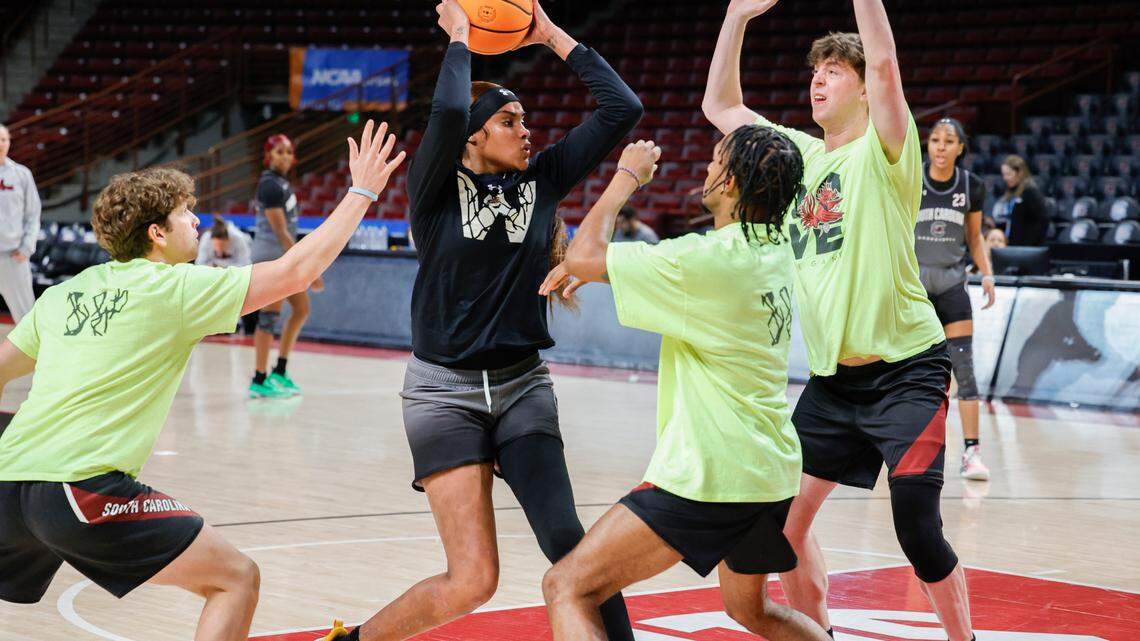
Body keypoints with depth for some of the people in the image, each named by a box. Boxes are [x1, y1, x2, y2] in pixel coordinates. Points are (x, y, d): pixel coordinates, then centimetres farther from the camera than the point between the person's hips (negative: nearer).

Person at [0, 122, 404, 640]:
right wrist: (362, 192, 9)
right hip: (84, 490, -7)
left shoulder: (61, 295, 18)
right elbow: (297, 270, 0)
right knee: (237, 580, 2)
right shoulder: (175, 287, 0)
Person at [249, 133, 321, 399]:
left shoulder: (280, 182, 13)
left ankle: (280, 372, 19)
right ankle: (259, 381, -1)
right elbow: (280, 231, -20)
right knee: (270, 316, -6)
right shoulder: (270, 185, -16)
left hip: (284, 255, 10)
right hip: (271, 255, -10)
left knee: (302, 309, 13)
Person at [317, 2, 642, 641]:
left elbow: (622, 108, -2)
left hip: (523, 385, 4)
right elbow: (448, 112, -28)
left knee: (568, 543, -14)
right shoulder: (437, 186, -6)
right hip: (445, 390, -4)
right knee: (474, 579, -8)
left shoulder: (542, 180, 4)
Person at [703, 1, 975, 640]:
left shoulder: (883, 152, -8)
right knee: (786, 517, 4)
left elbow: (884, 61, -25)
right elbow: (720, 105, 16)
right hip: (832, 377, 6)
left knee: (918, 531, -11)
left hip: (904, 371, -6)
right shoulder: (799, 153, 10)